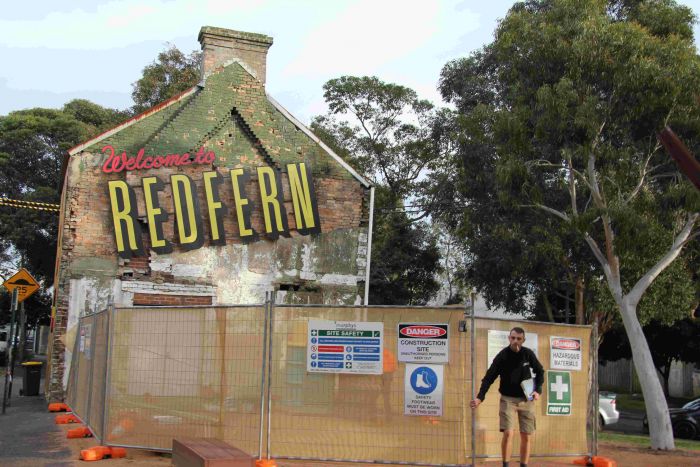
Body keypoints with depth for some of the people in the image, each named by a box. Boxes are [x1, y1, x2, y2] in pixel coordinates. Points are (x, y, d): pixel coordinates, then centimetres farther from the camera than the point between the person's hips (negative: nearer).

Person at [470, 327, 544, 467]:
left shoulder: (528, 354, -6)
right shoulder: (502, 356, -13)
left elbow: (540, 372, 11)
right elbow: (489, 378, -14)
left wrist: (538, 390, -3)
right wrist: (480, 397, -25)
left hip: (526, 399, 3)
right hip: (508, 399, -2)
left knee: (526, 436, 4)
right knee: (508, 433, -16)